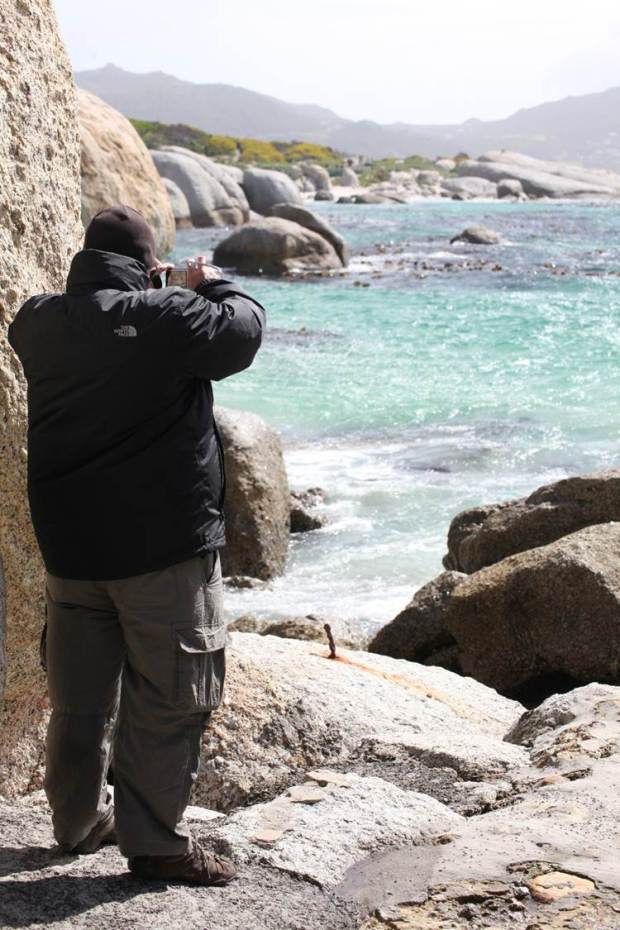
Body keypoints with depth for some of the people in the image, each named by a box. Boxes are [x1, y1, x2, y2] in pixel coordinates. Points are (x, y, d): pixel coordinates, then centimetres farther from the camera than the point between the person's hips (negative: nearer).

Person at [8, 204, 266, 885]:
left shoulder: (35, 324, 3)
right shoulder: (166, 318, -15)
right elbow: (244, 326, -2)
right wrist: (209, 285, 15)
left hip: (68, 546, 7)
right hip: (163, 546, -6)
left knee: (79, 695, 17)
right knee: (167, 697, 3)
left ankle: (79, 822, 31)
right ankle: (155, 841, 8)